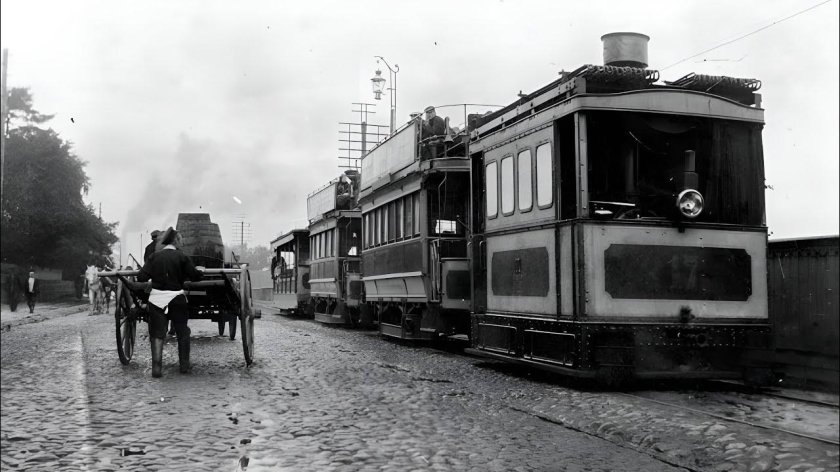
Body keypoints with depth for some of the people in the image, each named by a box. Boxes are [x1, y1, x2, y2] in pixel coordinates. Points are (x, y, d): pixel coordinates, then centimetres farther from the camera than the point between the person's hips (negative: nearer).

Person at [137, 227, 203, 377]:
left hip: (156, 298, 1)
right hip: (176, 298, -1)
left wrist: (155, 274, 14)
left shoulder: (154, 256, 1)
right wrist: (200, 271, 15)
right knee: (182, 331, 14)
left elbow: (141, 277, -5)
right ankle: (184, 365, 19)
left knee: (157, 333, 5)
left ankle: (156, 367, -3)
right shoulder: (182, 257, -5)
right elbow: (195, 276, -6)